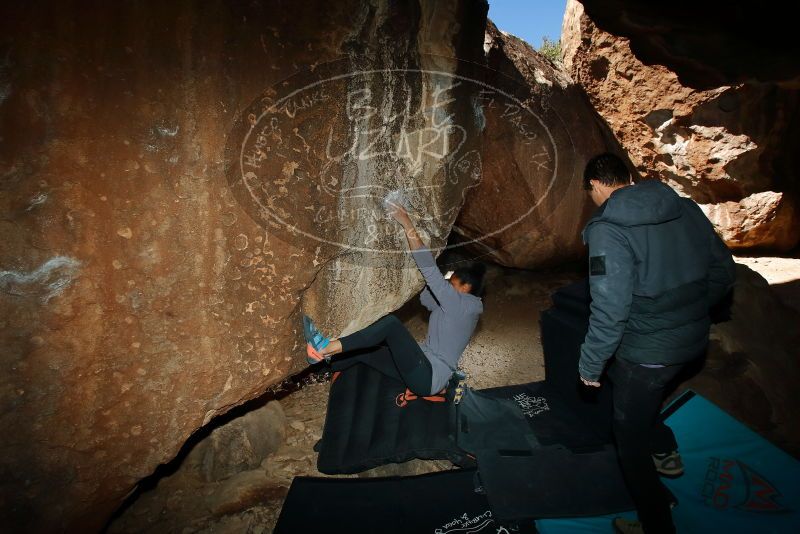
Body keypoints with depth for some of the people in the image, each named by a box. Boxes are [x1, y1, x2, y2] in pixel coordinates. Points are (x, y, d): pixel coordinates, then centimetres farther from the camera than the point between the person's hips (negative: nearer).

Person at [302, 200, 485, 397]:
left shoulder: (462, 304, -11)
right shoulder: (452, 307, 16)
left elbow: (430, 271, -18)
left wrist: (407, 224, -19)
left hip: (427, 378, -10)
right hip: (423, 370, 10)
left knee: (391, 323, -25)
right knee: (362, 350, 3)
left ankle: (328, 347, -27)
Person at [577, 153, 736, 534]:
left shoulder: (609, 230, -22)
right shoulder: (687, 209, 0)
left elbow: (609, 310, -26)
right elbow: (723, 271, 8)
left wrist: (590, 365, -13)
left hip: (647, 353, -7)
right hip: (694, 341, 8)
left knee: (631, 440, 14)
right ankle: (667, 452, 42)